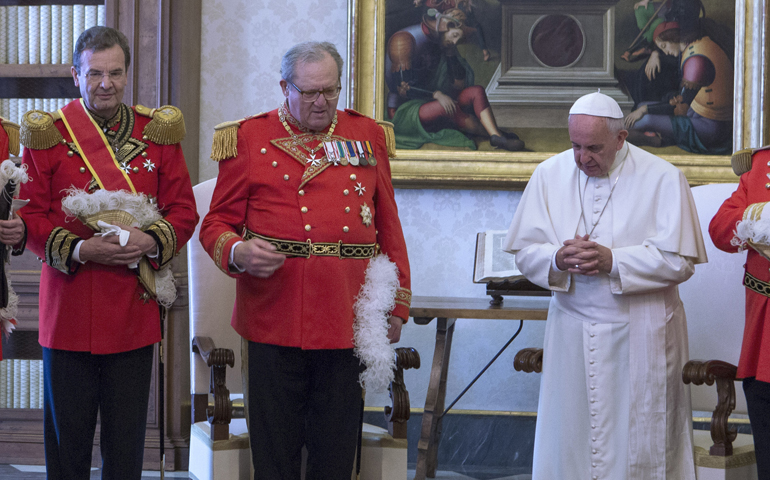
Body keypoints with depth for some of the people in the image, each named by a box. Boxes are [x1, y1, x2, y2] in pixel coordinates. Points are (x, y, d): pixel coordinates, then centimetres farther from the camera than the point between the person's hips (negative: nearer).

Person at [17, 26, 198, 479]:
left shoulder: (158, 132, 8)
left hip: (135, 311, 2)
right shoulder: (47, 134, 2)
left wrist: (151, 241, -13)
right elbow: (31, 217, -1)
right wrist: (80, 249, -17)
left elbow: (184, 209, 7)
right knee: (67, 442, 5)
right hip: (69, 313, -1)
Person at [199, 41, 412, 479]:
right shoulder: (249, 138, 6)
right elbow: (217, 223, 7)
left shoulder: (367, 135, 12)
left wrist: (396, 307, 11)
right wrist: (239, 252, -16)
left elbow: (389, 228, 16)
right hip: (275, 322, -1)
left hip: (348, 323, 2)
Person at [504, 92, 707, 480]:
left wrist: (613, 261, -20)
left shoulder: (662, 178, -6)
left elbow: (679, 261, -11)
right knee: (569, 440, 6)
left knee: (639, 443, 2)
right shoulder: (550, 175, 3)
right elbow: (525, 251, 4)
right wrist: (557, 259, -18)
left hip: (640, 335, -3)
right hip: (571, 329, 3)